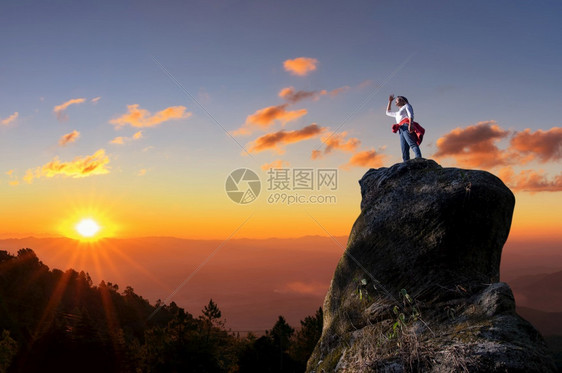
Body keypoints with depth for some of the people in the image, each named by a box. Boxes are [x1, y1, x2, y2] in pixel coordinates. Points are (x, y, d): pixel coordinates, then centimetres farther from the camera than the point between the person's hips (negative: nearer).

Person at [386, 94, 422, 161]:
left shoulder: (407, 105, 20)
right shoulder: (398, 113, 42)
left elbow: (411, 115, 1)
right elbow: (388, 112, 54)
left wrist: (410, 124, -18)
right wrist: (390, 101, 47)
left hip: (406, 126, -7)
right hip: (401, 131, 7)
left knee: (412, 144, -29)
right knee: (404, 151, -13)